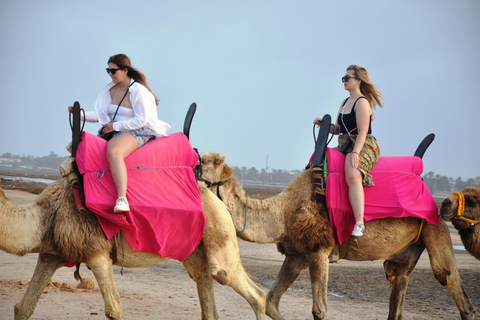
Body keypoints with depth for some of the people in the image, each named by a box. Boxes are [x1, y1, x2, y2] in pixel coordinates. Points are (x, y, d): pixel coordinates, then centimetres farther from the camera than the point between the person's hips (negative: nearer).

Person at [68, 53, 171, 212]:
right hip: (117, 133, 9)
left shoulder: (138, 91, -8)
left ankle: (122, 199, -52)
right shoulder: (111, 89, 15)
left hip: (138, 133, -9)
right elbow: (101, 114, 15)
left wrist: (115, 126, -14)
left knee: (113, 152, -38)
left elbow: (141, 120, -13)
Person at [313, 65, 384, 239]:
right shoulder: (345, 103, 21)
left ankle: (359, 223, -46)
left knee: (353, 176, -35)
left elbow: (363, 131, -17)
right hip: (345, 146, 10)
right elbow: (337, 129, 23)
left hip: (363, 146, -10)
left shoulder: (362, 102, -7)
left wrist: (355, 152, -28)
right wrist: (323, 123, 4)